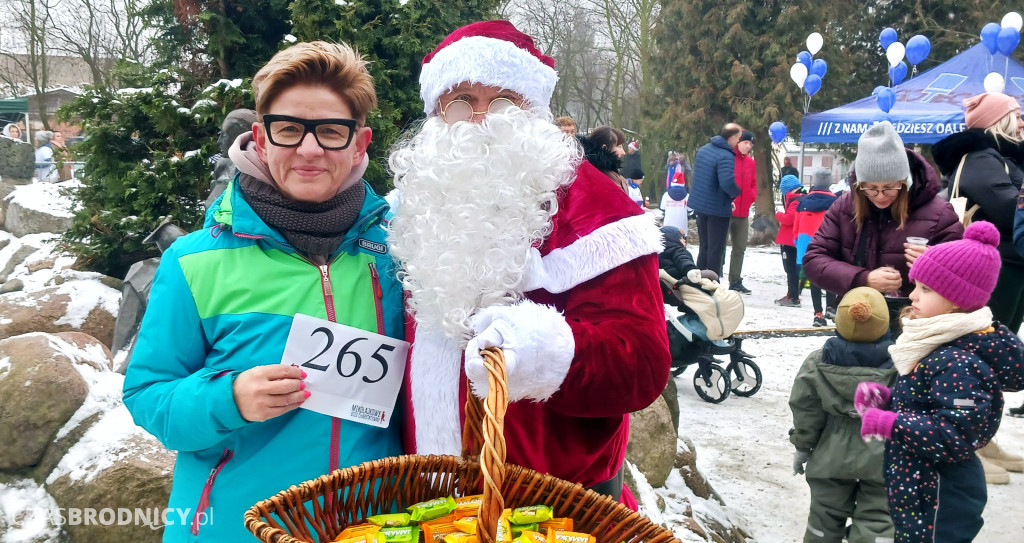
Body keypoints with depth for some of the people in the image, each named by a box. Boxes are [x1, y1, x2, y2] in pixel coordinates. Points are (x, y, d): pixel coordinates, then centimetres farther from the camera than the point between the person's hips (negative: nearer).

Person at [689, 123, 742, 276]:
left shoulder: (703, 149, 7)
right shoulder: (726, 156, -22)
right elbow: (727, 182, -35)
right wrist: (736, 193, -16)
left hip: (700, 204, 8)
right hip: (718, 208, -8)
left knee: (704, 246, 19)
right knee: (716, 249, 3)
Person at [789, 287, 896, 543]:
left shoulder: (817, 363, -11)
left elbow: (806, 411, -4)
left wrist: (802, 447, 10)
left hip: (832, 457, 2)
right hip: (881, 459, -2)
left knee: (824, 520, 16)